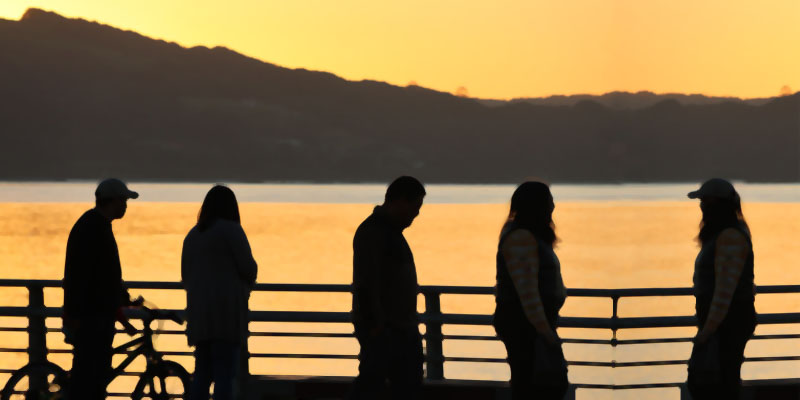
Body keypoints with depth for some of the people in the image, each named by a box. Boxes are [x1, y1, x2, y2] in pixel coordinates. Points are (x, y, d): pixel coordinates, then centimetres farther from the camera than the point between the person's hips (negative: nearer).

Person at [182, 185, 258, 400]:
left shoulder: (193, 235, 15)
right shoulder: (231, 229, -6)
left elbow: (186, 277, 16)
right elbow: (248, 267, -10)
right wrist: (248, 282, 12)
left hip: (200, 313, 7)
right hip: (227, 311, -7)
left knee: (203, 374, 10)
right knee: (225, 375, -8)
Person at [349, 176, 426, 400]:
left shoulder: (391, 230, 16)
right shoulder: (372, 232, -14)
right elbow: (367, 284, -20)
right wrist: (376, 326, -22)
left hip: (403, 329, 10)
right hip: (382, 331, -10)